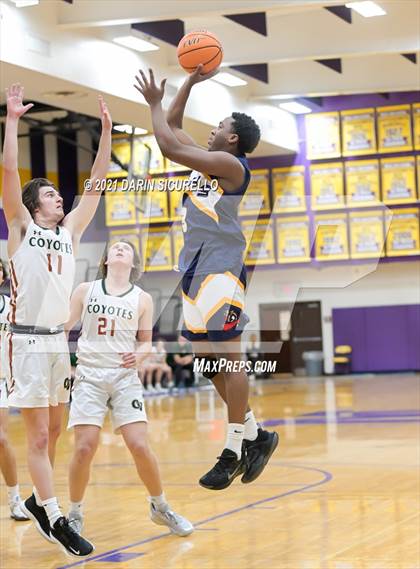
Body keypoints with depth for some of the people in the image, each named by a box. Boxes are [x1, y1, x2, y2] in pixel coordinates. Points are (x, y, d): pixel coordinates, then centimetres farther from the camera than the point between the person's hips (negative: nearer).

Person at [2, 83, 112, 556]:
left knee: (53, 431, 13)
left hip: (58, 339, 6)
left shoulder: (69, 231, 15)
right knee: (38, 435, -6)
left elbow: (96, 183, 13)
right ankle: (55, 519, -5)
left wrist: (106, 132, 10)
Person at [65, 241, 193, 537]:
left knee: (140, 447, -8)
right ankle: (75, 515, 11)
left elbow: (146, 342, 11)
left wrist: (138, 356, -10)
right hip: (89, 376, 0)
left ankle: (161, 507, 15)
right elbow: (63, 327, 9)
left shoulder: (142, 299, 6)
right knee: (84, 448, -10)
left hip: (125, 377, 0)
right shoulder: (86, 290, 6)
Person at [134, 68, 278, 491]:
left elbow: (168, 145, -16)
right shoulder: (205, 161, 17)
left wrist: (154, 102, -3)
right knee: (206, 358, 9)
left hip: (220, 269, -10)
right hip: (195, 268, 10)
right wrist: (191, 81, 25)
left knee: (227, 358, -8)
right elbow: (173, 130, 28)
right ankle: (254, 435, 15)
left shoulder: (229, 164, -9)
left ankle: (234, 451, -5)